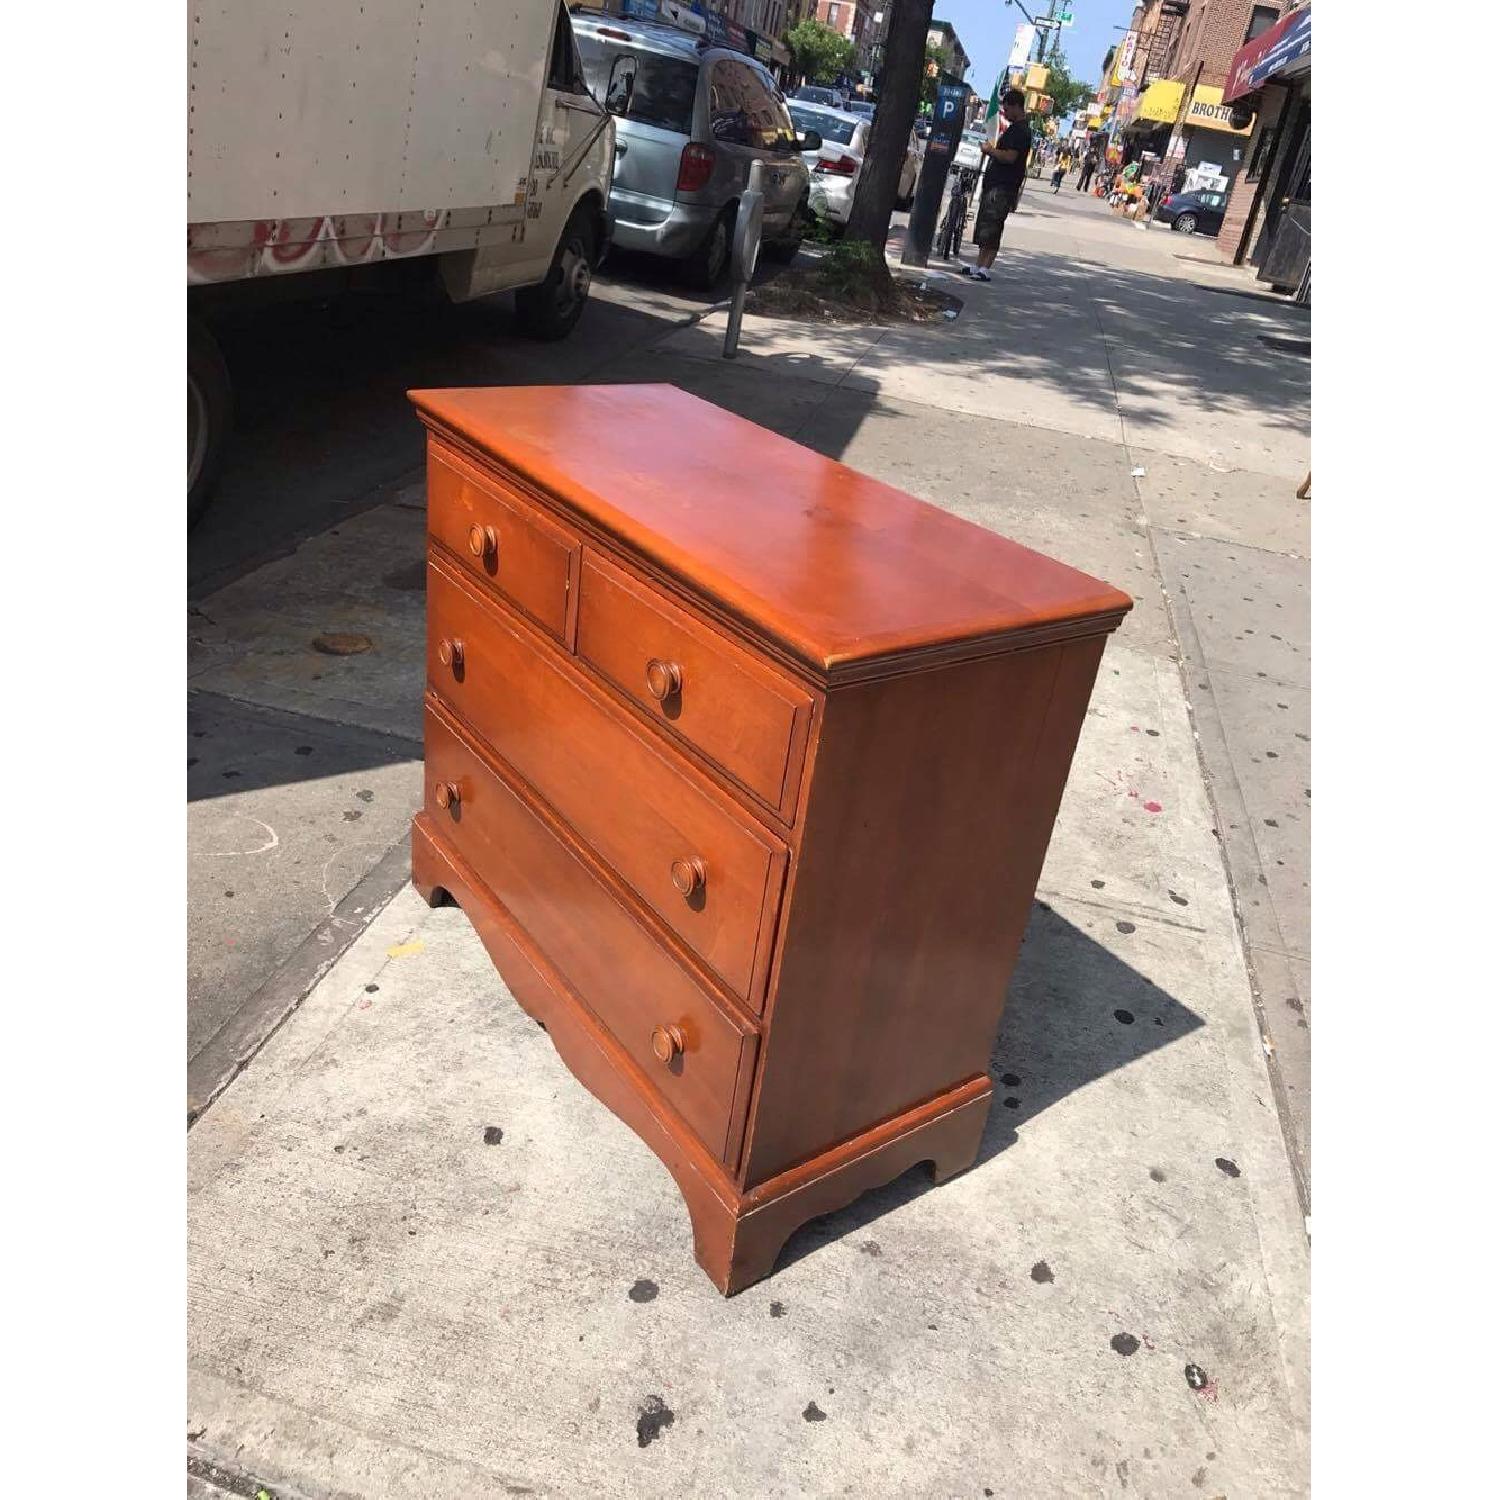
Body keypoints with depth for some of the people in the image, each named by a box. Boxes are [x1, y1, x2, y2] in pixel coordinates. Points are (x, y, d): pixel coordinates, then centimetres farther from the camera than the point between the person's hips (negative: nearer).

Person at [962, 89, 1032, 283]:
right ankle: (978, 266, 17)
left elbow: (1009, 157, -22)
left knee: (991, 230, -12)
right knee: (984, 228, 12)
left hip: (1003, 188, -11)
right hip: (994, 185, 11)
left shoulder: (1021, 130, -12)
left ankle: (984, 269, -12)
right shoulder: (1014, 128, 20)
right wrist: (990, 151, 13)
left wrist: (990, 150, -11)